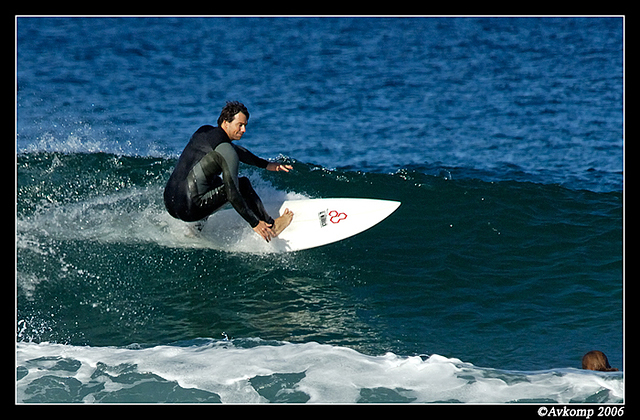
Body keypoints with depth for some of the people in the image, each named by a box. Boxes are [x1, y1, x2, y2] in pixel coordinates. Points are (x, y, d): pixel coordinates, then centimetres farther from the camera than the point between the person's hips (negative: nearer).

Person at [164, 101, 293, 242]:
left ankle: (196, 228, 31)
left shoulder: (203, 131, 13)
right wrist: (255, 224, -11)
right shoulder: (227, 152, -13)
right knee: (243, 184, 2)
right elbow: (232, 195, -17)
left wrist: (267, 165, 38)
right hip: (189, 210, -9)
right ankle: (270, 227, 15)